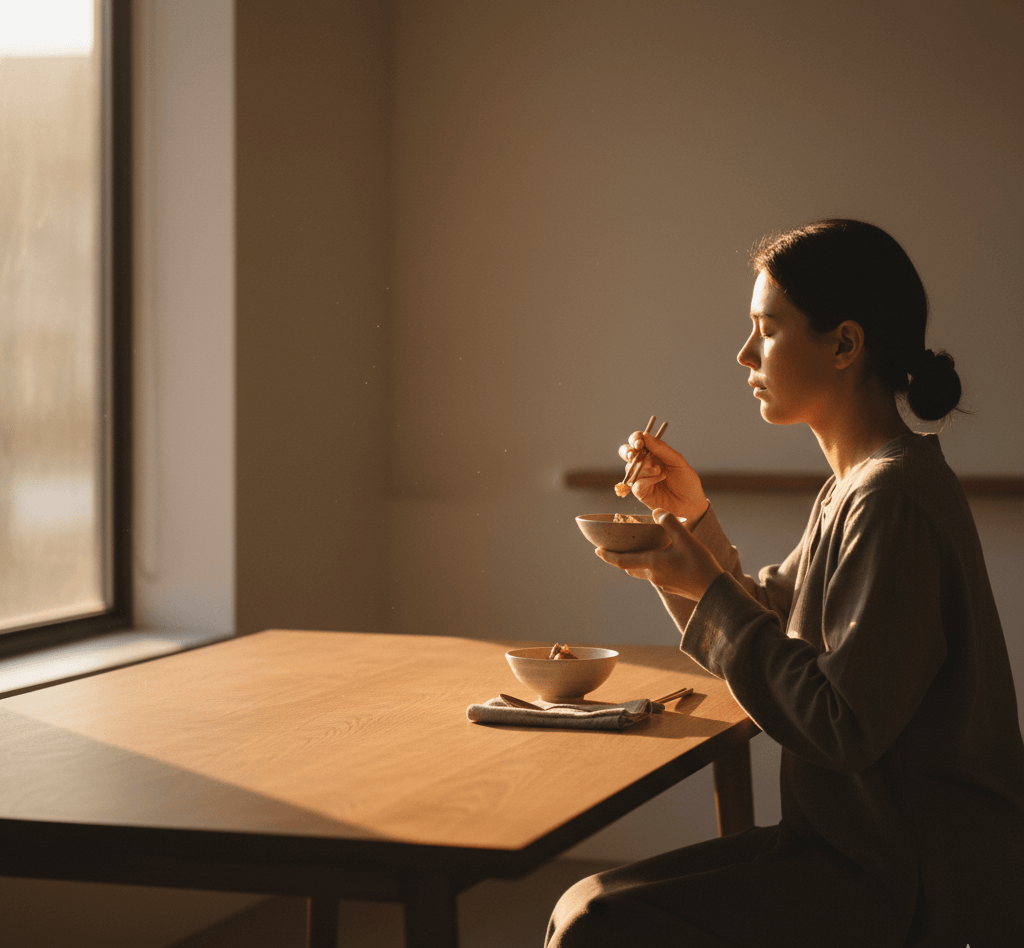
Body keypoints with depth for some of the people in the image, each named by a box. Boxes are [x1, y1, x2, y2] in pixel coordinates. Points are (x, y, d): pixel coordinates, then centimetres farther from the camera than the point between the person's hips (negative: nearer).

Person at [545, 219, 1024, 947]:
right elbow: (772, 629, 22)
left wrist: (711, 591, -15)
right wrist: (695, 518, 9)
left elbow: (843, 727, -23)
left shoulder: (895, 500, -19)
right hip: (859, 841, 10)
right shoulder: (856, 486, 12)